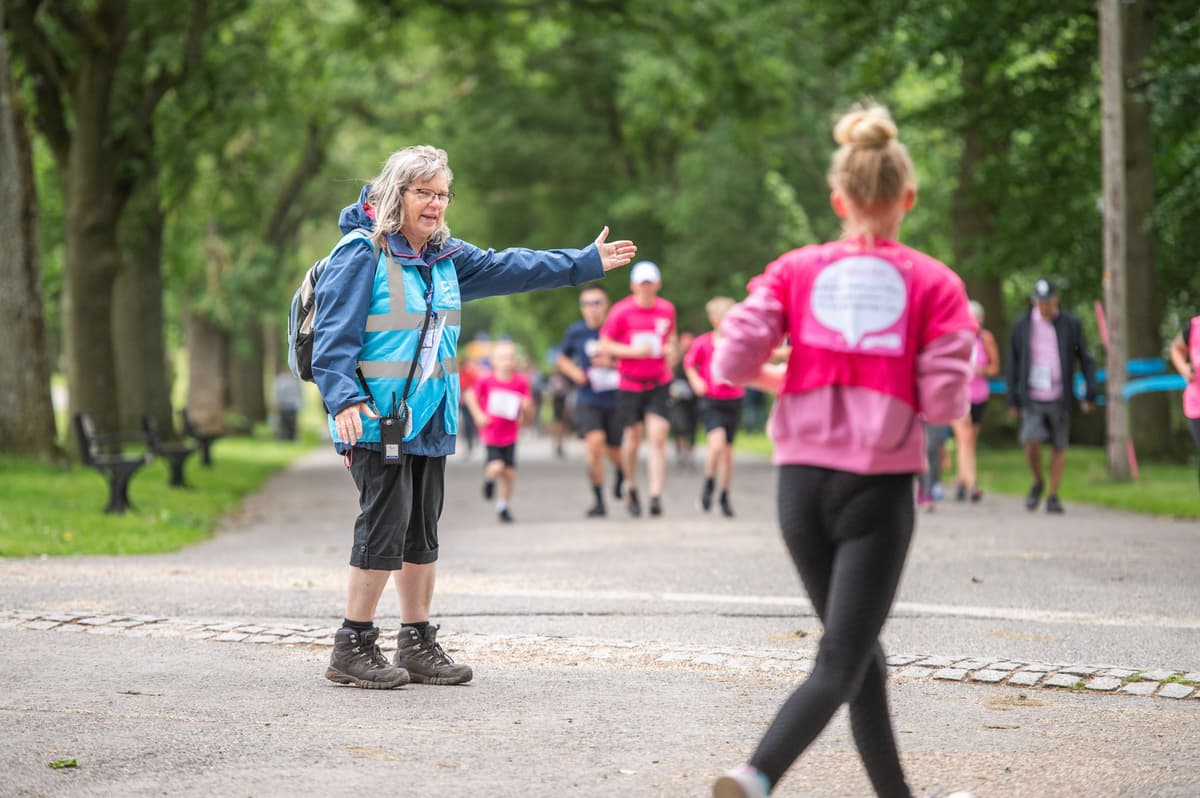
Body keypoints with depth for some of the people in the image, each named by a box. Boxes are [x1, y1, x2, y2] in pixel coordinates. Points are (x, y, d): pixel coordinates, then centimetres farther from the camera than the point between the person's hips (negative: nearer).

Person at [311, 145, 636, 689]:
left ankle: (417, 644, 20)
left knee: (422, 532, 11)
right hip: (376, 420, -8)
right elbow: (333, 334, -14)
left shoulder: (446, 257, 14)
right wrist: (344, 399, -26)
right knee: (385, 526, -11)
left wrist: (588, 262, 21)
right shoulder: (361, 253, -10)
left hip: (429, 420, 8)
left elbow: (510, 269, 21)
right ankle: (352, 648, -3)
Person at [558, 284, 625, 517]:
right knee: (594, 443, -20)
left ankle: (621, 473, 47)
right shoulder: (575, 332, 3)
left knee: (614, 451, 8)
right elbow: (562, 358, 20)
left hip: (616, 399, 0)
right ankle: (598, 500, -9)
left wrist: (612, 363, -16)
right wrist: (574, 372, 0)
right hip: (588, 400, 0)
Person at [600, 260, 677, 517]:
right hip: (630, 383, -1)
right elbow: (605, 345, -5)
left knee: (658, 438, -11)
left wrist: (670, 348, -1)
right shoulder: (621, 311, -7)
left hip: (659, 383, 1)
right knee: (633, 438, 8)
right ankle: (631, 488, 33)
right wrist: (633, 351, -18)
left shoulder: (667, 309, 3)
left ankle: (656, 495, -14)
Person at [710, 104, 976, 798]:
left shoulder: (795, 270, 3)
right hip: (879, 486, -3)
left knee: (859, 651, 19)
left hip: (802, 479, 3)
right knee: (841, 664, -5)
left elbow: (732, 361, -6)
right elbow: (945, 402, -10)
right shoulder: (935, 283, -3)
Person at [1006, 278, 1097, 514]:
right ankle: (1037, 483, 10)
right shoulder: (1022, 325, 3)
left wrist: (1090, 394, -1)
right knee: (1031, 442, -16)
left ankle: (1053, 496, 14)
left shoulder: (1071, 325, 1)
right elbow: (1013, 363, 8)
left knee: (1059, 447, 4)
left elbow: (1086, 359, 6)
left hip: (1059, 398, 1)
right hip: (1032, 398, 0)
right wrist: (1012, 400, 6)